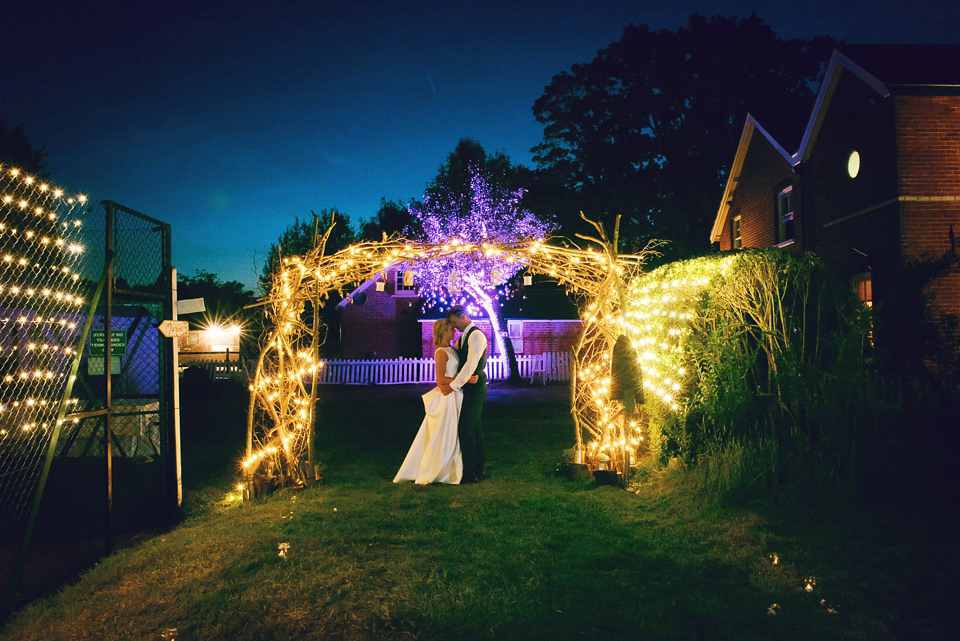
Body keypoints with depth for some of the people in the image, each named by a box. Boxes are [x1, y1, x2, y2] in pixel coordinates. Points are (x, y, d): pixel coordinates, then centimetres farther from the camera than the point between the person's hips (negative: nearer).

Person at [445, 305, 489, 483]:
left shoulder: (476, 335, -16)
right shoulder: (464, 337, 16)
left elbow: (471, 364, -23)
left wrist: (453, 385, -21)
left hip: (475, 388, -10)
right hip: (470, 388, 10)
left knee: (466, 429, -8)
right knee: (474, 427, 13)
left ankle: (471, 473, -2)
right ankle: (479, 469, 21)